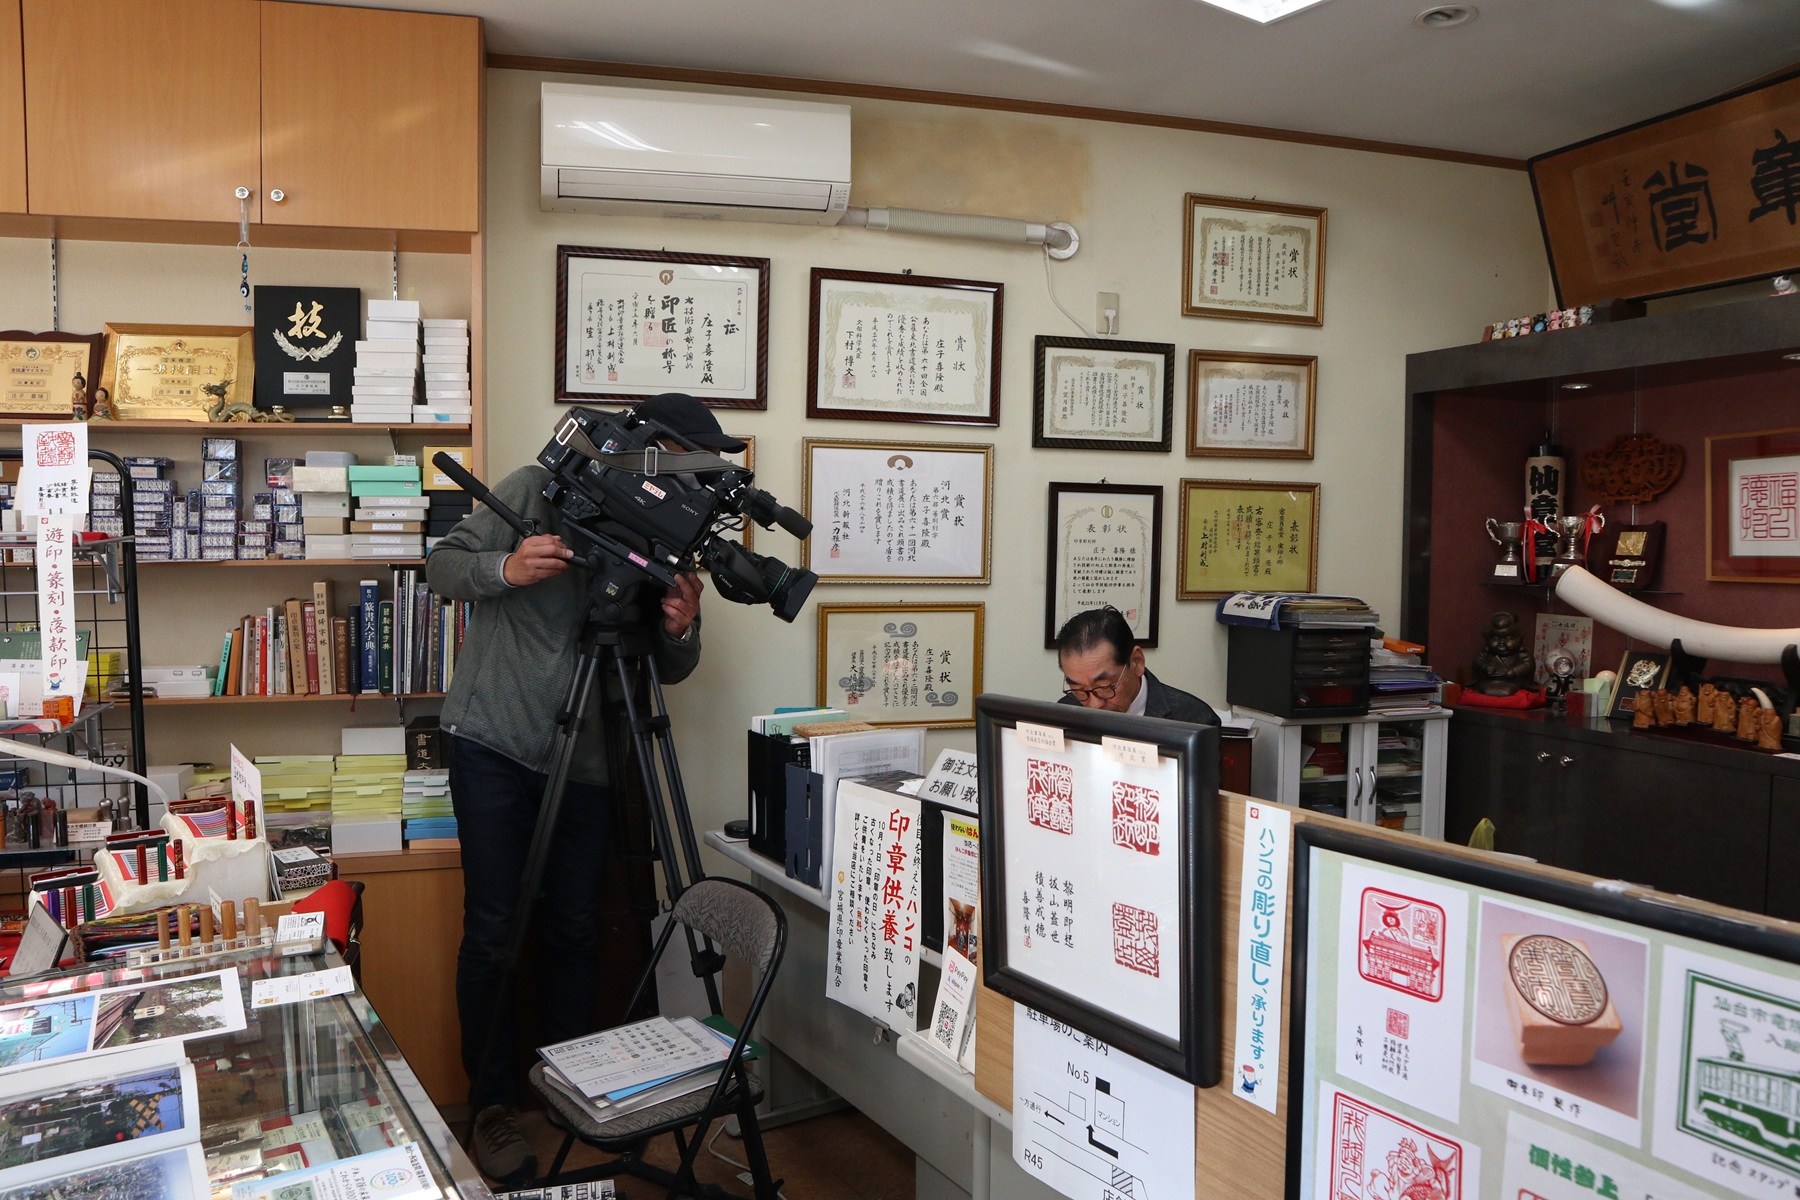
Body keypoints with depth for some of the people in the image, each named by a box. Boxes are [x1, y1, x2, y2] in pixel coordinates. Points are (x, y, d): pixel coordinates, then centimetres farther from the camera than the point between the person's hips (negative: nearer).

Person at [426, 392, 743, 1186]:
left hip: (586, 757, 3)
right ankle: (491, 1105, 15)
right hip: (495, 742, -3)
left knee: (574, 926, 8)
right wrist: (507, 568, -24)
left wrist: (680, 630, -18)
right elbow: (442, 566, -4)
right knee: (493, 928, 0)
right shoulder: (535, 490, -8)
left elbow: (668, 672, 5)